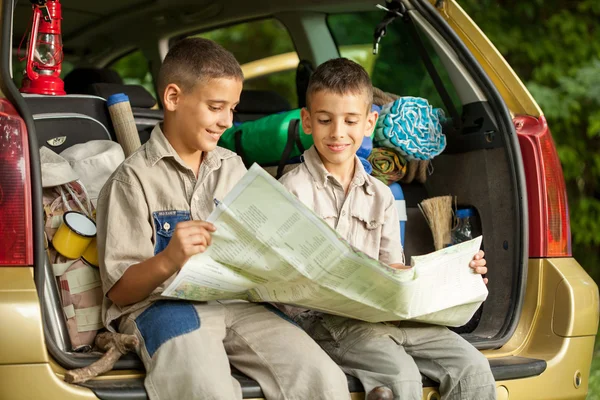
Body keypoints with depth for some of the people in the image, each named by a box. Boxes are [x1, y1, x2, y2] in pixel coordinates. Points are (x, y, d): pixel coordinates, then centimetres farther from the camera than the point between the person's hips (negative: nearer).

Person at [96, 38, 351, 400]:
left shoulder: (233, 168, 17)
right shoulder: (135, 178, -2)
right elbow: (119, 291, -5)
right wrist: (167, 261, -24)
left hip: (236, 301, 5)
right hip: (163, 306, -5)